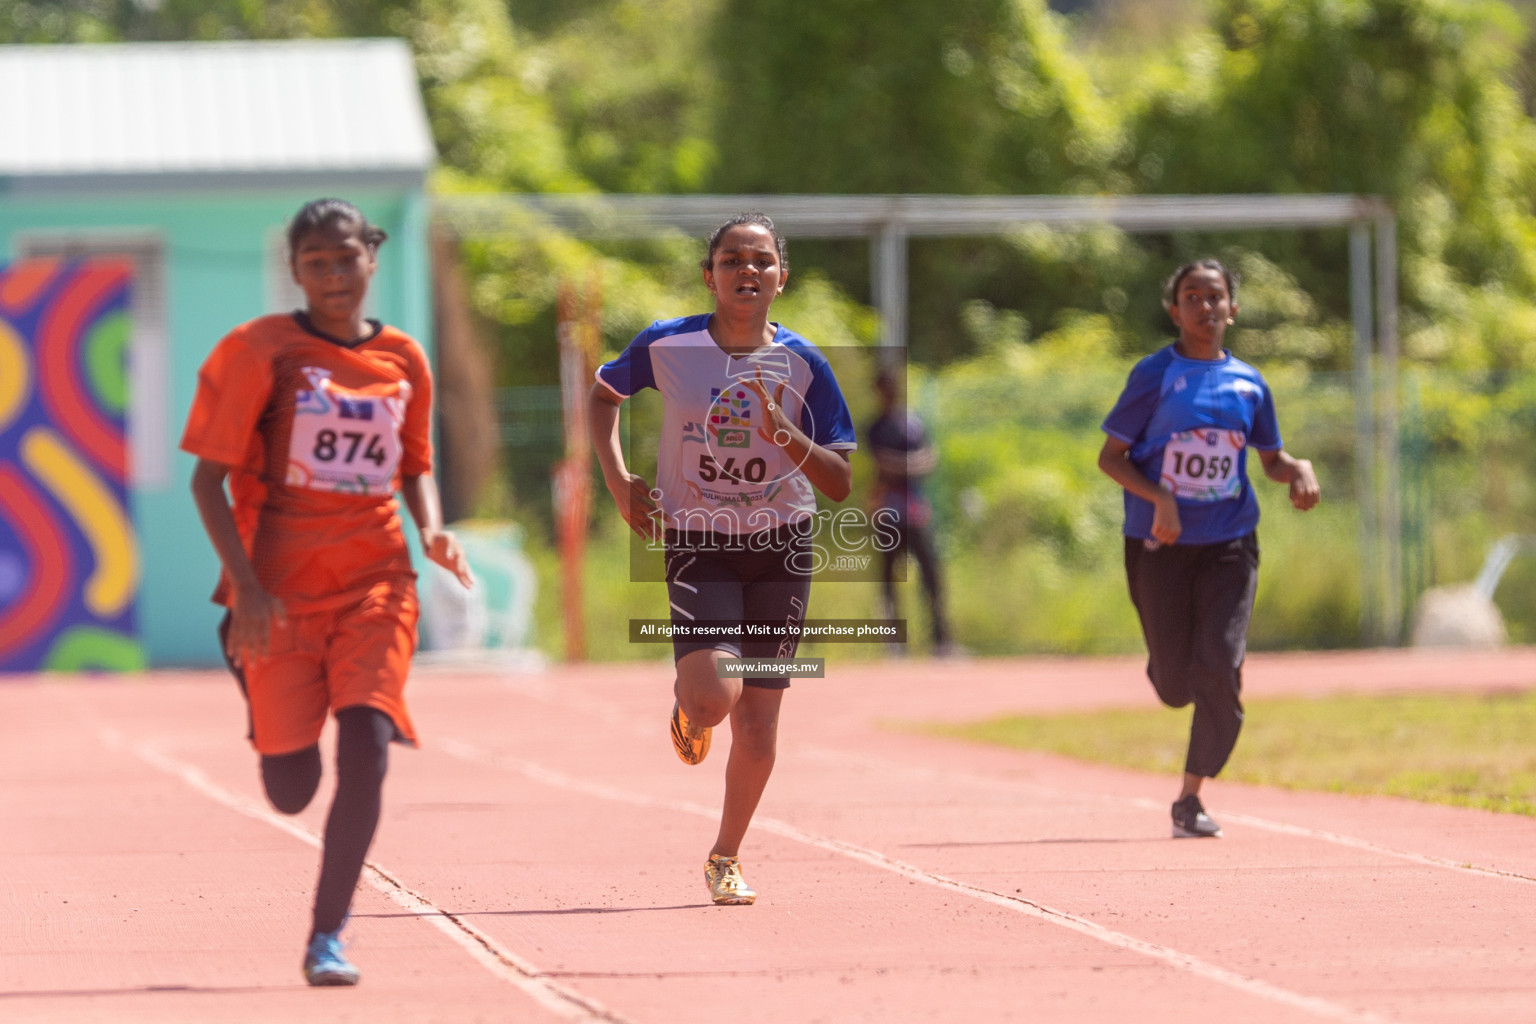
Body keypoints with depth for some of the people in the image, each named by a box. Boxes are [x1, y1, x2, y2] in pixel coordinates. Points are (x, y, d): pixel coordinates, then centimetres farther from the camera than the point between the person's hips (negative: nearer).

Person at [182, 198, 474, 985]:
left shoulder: (403, 360, 8)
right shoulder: (260, 351, -4)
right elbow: (208, 478, -4)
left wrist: (431, 528, 1)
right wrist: (246, 587, -15)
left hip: (375, 582, 2)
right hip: (280, 591, -2)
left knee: (366, 744, -18)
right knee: (291, 790, -2)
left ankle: (327, 935, -7)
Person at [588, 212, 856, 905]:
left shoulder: (801, 364, -6)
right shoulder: (668, 346, -6)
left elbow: (840, 484, -5)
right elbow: (604, 393, 15)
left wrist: (784, 433, -22)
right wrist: (617, 479, 2)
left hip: (780, 548, 1)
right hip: (697, 544, -1)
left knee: (757, 730, 3)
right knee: (716, 696, -24)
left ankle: (725, 859, 26)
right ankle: (685, 706, 15)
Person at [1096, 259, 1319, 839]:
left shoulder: (1248, 383, 7)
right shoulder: (1155, 375, -4)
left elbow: (1271, 459, 19)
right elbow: (1110, 457, -4)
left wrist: (1299, 469, -4)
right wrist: (1158, 498, -19)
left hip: (1228, 544, 2)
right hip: (1160, 546, -2)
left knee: (1219, 669, -14)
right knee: (1175, 684, 3)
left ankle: (1190, 798, -2)